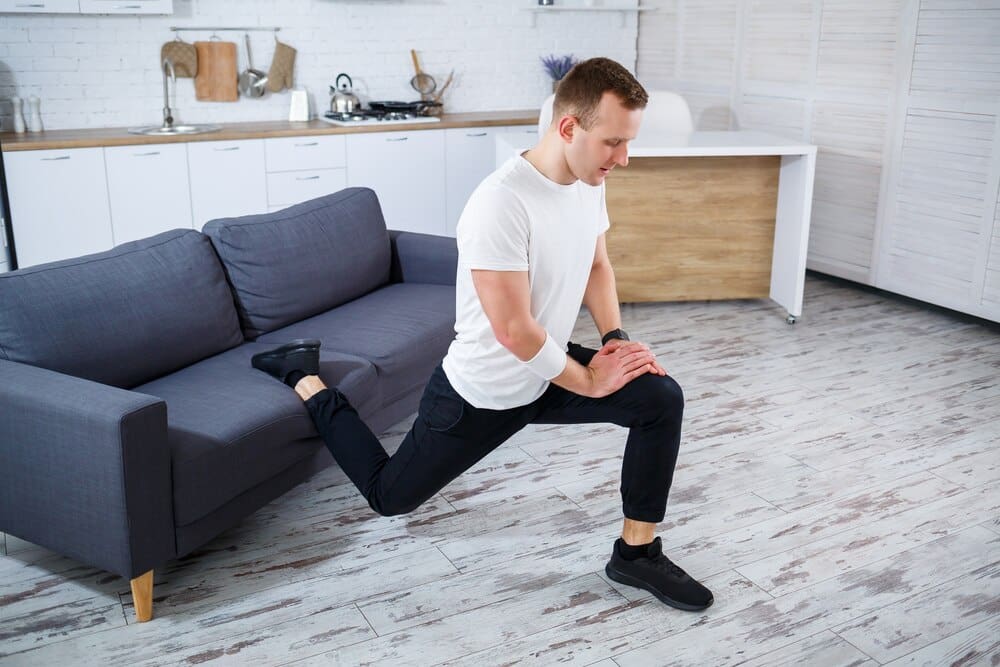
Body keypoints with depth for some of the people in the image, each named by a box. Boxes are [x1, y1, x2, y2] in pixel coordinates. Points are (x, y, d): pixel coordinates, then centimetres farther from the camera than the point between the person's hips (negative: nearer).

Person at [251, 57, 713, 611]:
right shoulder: (501, 203, -34)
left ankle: (636, 553, 7)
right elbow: (515, 330, -31)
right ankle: (303, 377, 31)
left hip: (548, 371, 7)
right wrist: (590, 382, -19)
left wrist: (616, 339, -3)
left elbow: (596, 264, 11)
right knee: (390, 494, 12)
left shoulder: (588, 181, -6)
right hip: (481, 392, -7)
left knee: (662, 399, -8)